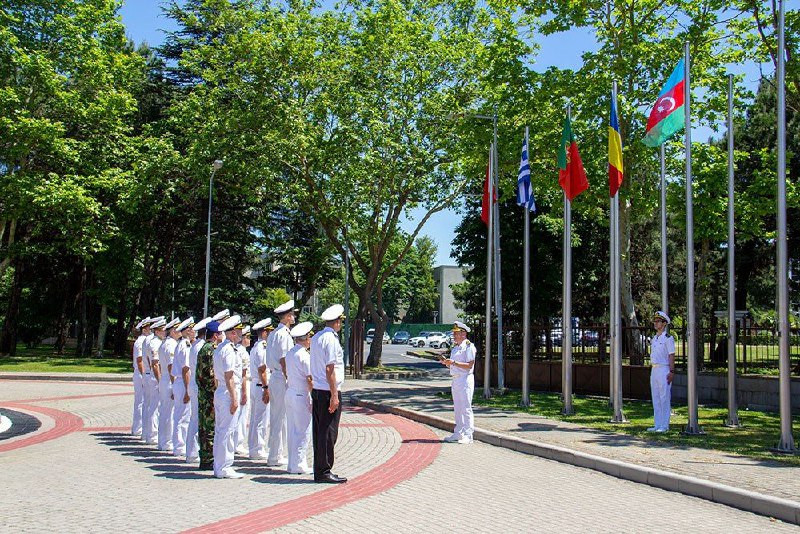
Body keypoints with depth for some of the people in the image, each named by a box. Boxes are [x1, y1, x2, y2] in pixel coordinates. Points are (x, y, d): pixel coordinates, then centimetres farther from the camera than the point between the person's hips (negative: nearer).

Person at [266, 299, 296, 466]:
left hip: (274, 377, 10)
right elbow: (283, 361, -18)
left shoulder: (273, 334, 15)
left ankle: (275, 454, 22)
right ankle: (275, 456, 0)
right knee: (281, 418, -4)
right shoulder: (283, 335, -14)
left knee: (276, 417, 14)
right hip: (282, 379, -10)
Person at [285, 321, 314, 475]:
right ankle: (298, 465, 1)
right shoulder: (304, 355, -15)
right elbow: (310, 379, -16)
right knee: (303, 431, -1)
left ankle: (292, 464, 19)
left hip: (290, 392, 9)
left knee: (292, 430, 13)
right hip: (301, 395, -8)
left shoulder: (290, 353, 9)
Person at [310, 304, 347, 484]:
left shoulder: (316, 338, 12)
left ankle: (319, 471, 18)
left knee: (319, 431, 12)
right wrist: (334, 395, -16)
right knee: (328, 432, -3)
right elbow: (330, 370, -18)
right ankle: (324, 472, 1)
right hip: (328, 391, -9)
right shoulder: (331, 339, -14)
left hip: (316, 390, 9)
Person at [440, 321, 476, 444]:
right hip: (455, 379, 9)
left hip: (465, 379, -9)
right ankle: (458, 433, 19)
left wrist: (453, 362, -23)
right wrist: (446, 362, 0)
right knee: (457, 408, 12)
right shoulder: (455, 348, 18)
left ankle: (468, 435, -5)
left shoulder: (469, 346, -9)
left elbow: (469, 365, -18)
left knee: (466, 408, -8)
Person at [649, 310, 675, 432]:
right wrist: (652, 370, 15)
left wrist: (671, 372, -17)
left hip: (664, 370, -8)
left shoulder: (668, 338, -7)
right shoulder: (654, 339, 17)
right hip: (654, 370, 8)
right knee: (655, 399, 9)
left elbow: (671, 356, -11)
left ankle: (664, 426, -4)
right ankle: (657, 424, 13)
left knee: (664, 398, -6)